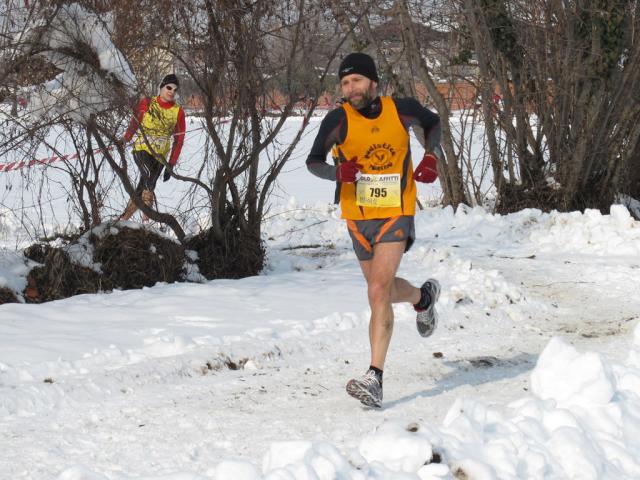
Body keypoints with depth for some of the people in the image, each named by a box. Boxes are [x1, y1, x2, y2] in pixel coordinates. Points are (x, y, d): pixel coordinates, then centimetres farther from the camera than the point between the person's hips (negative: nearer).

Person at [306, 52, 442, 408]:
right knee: (384, 290, 18)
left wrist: (431, 157, -1)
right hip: (358, 218, 3)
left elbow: (432, 123, 15)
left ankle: (375, 378, -22)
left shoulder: (402, 109, -6)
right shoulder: (338, 119, -10)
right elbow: (313, 162, -10)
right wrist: (338, 172, -31)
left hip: (396, 214, -3)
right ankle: (423, 297, 54)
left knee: (378, 292, -18)